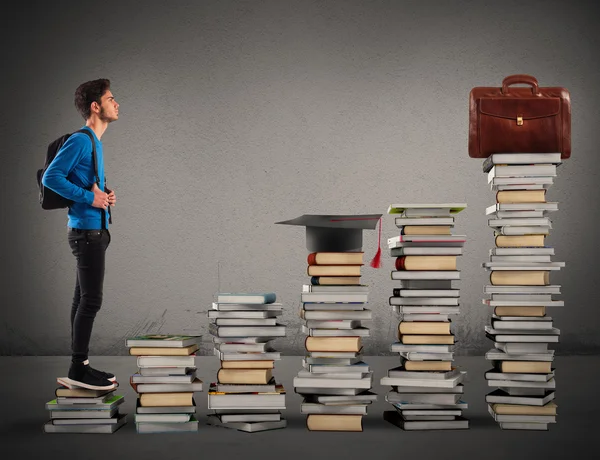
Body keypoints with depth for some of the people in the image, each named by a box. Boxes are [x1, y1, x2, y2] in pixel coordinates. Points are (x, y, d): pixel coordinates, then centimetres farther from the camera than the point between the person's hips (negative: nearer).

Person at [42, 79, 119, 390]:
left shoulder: (94, 142, 16)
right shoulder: (80, 140, -14)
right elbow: (50, 177, -21)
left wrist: (105, 196, 6)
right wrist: (90, 198, -19)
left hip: (93, 232, 10)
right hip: (87, 231, -10)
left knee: (84, 299, 12)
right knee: (90, 300, -7)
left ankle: (79, 365, 18)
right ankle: (78, 369, -2)